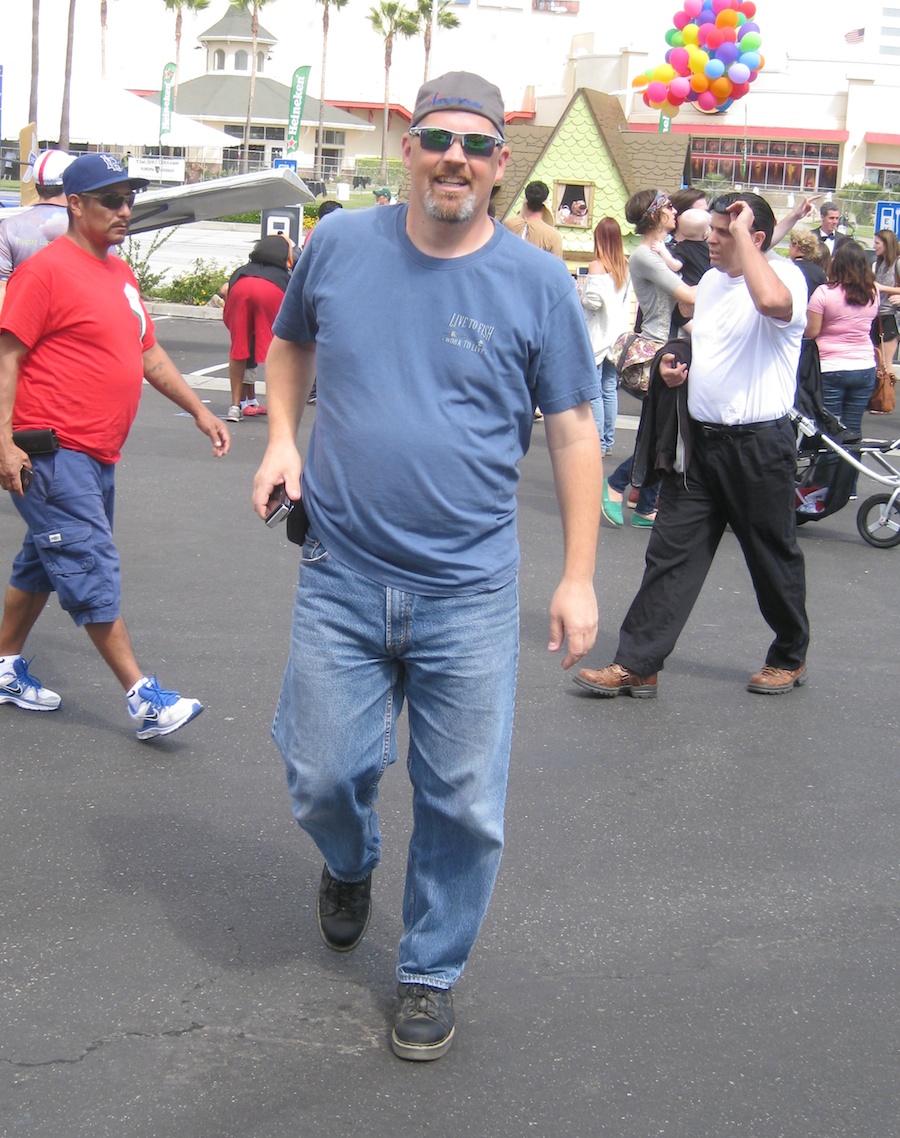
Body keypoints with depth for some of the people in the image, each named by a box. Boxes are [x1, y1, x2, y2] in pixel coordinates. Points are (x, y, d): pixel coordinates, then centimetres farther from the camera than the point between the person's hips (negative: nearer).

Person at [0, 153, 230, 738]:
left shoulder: (121, 273, 16)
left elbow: (149, 353, 24)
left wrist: (199, 409, 19)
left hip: (99, 454, 9)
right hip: (52, 454, -9)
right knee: (93, 570, -7)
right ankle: (144, 698, -5)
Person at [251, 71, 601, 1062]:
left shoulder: (537, 284, -4)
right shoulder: (338, 247, 1)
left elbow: (573, 430, 1)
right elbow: (290, 341, 20)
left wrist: (578, 576, -3)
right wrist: (282, 439, 3)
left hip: (469, 594, -1)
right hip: (340, 581, 1)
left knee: (464, 806, 6)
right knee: (322, 777, 8)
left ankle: (431, 972, 29)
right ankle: (350, 866, 44)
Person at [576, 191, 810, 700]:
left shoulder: (785, 275, -13)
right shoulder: (710, 281, 12)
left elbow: (772, 302, -40)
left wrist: (743, 232, -27)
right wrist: (676, 363, 5)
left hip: (760, 444, -7)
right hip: (700, 438, 7)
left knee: (774, 557, 9)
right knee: (671, 553, 3)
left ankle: (790, 657, 29)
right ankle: (637, 665, 6)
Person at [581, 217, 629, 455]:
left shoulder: (597, 266, -14)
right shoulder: (624, 267, 7)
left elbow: (593, 301, -19)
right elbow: (624, 299, 12)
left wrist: (580, 296, 0)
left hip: (596, 336, -7)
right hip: (615, 335, 7)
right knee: (609, 390, 12)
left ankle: (598, 443, -5)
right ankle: (608, 441, 16)